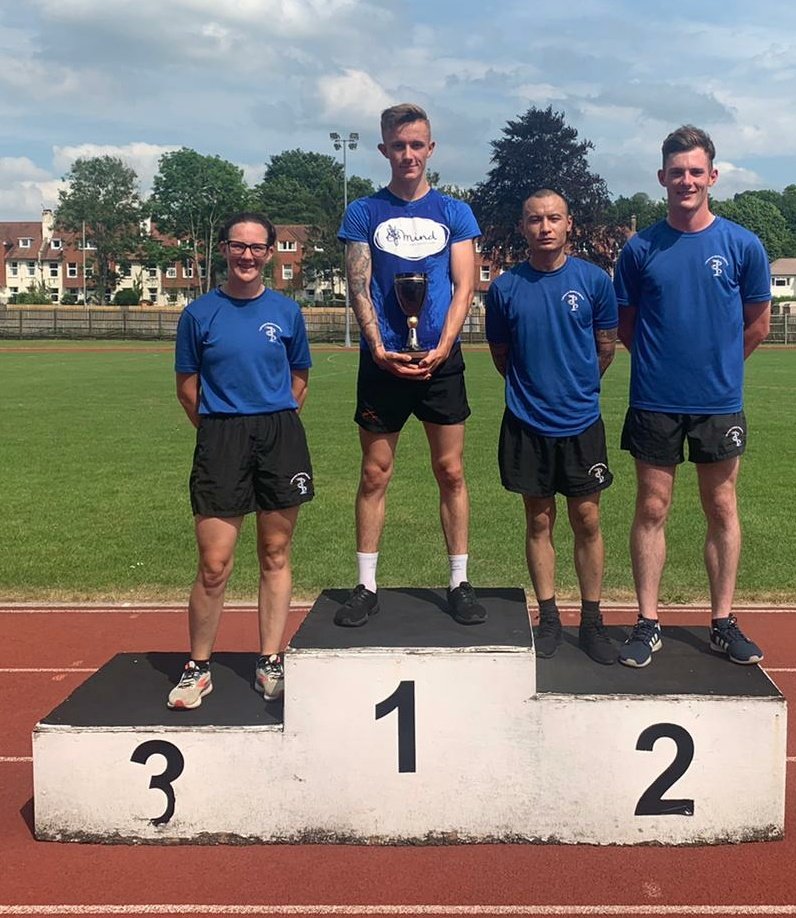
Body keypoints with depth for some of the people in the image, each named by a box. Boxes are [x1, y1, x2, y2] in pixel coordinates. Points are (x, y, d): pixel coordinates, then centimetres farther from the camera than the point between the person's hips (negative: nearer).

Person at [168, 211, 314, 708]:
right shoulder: (200, 313, 4)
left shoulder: (286, 311, 7)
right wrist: (221, 431, 5)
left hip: (281, 437, 2)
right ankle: (199, 668, 11)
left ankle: (271, 663, 18)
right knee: (214, 564, -4)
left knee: (276, 555, 7)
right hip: (220, 438, -1)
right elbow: (188, 386, 8)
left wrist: (276, 425, 8)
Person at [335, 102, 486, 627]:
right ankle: (367, 587, 12)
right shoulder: (364, 213, 7)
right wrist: (380, 350, -13)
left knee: (451, 472, 4)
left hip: (441, 360, 0)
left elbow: (464, 287, 2)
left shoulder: (454, 213, 8)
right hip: (382, 360, 0)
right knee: (375, 474, 3)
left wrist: (441, 348, -13)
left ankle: (460, 583, 13)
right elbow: (359, 289, 1)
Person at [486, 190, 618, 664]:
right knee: (540, 521, 8)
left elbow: (606, 347, 8)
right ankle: (549, 619, 20)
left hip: (581, 420, 0)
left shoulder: (594, 280, -2)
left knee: (587, 520, 4)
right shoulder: (505, 287, -1)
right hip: (527, 422, 1)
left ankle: (592, 621, 16)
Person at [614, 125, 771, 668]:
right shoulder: (641, 249, 0)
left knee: (722, 509, 8)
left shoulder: (742, 246, -1)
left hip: (720, 402, 0)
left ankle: (724, 622, 20)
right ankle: (648, 623, 14)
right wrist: (660, 361, 9)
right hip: (655, 401, 0)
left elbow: (758, 324, 9)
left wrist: (717, 364, 13)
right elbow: (625, 325, 9)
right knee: (652, 509, 4)